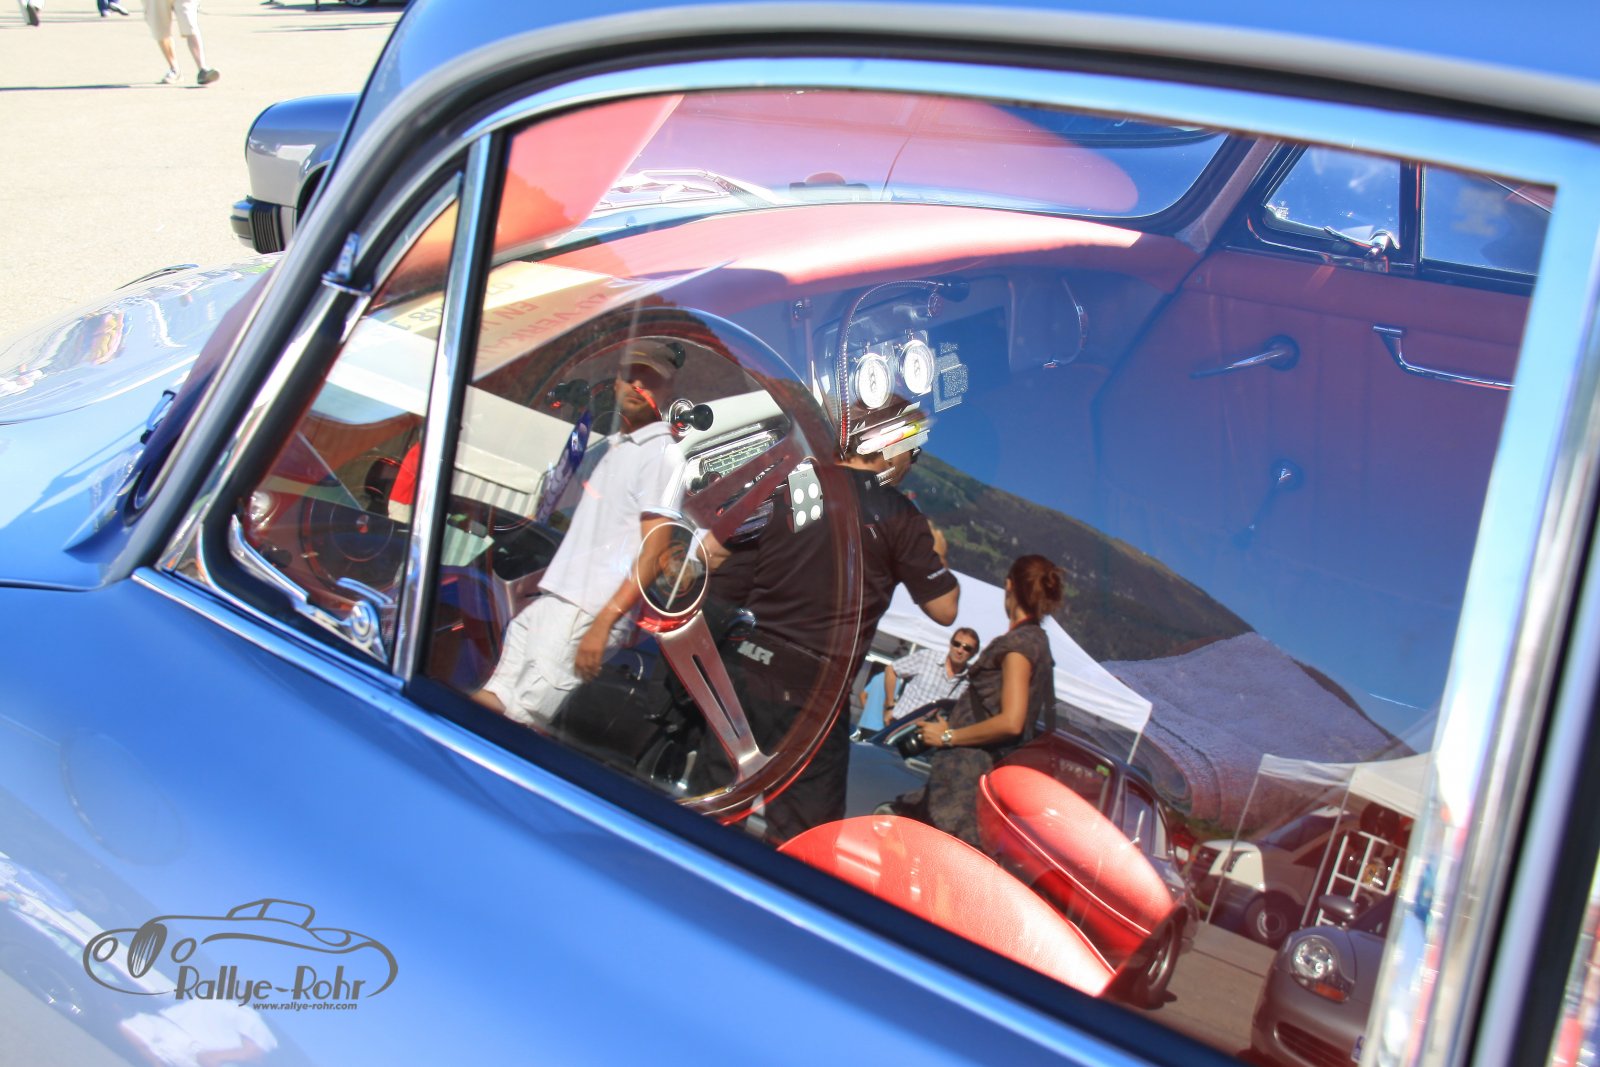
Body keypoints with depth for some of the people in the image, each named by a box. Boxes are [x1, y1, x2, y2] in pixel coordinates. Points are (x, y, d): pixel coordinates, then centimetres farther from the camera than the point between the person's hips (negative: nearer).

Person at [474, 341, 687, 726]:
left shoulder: (662, 454, -4)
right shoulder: (601, 450, 22)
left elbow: (654, 552, -13)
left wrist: (605, 621, -19)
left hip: (589, 614, -8)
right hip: (546, 603, 8)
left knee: (517, 719, -18)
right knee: (485, 706, -2)